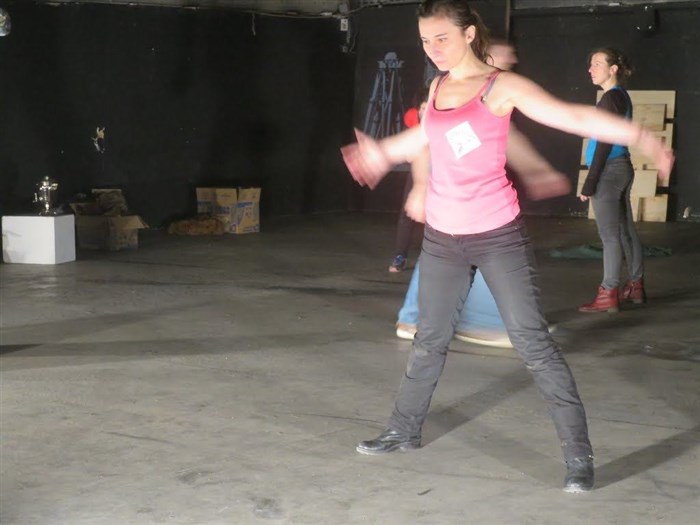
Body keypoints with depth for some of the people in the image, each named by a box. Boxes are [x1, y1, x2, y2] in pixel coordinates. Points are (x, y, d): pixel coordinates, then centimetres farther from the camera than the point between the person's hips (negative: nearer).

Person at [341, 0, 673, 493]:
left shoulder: (502, 87, -9)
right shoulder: (437, 88, 9)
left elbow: (574, 116, -16)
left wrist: (640, 136, -24)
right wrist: (384, 152, 43)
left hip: (499, 236, -6)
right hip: (442, 239, 6)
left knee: (533, 341, -6)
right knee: (429, 340, 17)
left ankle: (579, 454, 0)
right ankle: (405, 430, 34)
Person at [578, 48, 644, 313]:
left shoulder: (610, 98, -15)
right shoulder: (622, 96, 13)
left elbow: (605, 143, -20)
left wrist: (590, 181, -20)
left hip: (609, 171, -10)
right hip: (622, 168, 10)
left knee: (610, 234, -6)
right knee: (625, 229, 14)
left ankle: (608, 294, -3)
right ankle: (636, 285, 22)